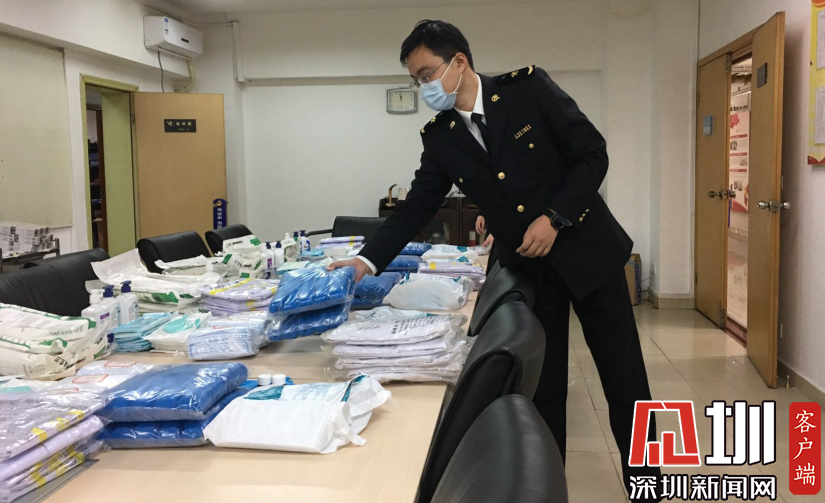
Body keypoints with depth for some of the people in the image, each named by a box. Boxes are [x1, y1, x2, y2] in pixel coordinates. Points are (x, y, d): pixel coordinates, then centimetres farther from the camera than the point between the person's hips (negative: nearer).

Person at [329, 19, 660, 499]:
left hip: (585, 247, -3)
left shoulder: (528, 88, -10)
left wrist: (554, 218, -18)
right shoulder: (440, 137, 1)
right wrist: (368, 261, -9)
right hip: (527, 267, 3)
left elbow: (593, 153, -9)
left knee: (625, 379, 5)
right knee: (542, 387, 7)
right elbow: (417, 206, 2)